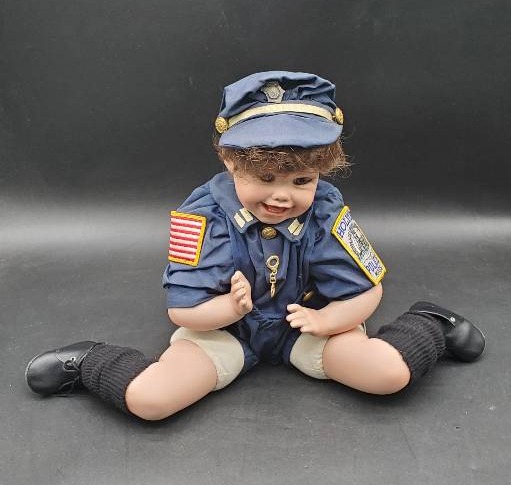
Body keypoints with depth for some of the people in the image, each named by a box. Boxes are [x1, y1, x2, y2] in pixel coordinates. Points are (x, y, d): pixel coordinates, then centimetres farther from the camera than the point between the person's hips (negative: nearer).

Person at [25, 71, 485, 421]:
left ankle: (427, 325, 15)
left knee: (391, 372, -19)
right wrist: (231, 307, -37)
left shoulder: (326, 212, -17)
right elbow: (183, 311, -17)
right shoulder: (203, 215, -21)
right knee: (147, 398, -23)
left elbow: (367, 292, -8)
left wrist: (326, 319, -27)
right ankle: (88, 363, 10)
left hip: (308, 323, 2)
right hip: (223, 324, -1)